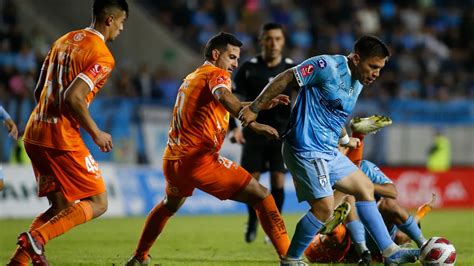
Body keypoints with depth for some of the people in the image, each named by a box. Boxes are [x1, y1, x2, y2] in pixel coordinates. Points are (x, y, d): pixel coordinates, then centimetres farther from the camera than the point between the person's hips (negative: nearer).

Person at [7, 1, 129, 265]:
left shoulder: (64, 41, 15)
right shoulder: (103, 57, -11)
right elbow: (73, 97, -22)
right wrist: (96, 133, -10)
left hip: (34, 134, 8)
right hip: (62, 139, -8)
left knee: (60, 207, 17)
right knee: (98, 203, 3)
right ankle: (36, 238, -14)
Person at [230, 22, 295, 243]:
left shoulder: (292, 69, -3)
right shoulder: (248, 68, -5)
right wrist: (234, 127, -8)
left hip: (281, 132, 0)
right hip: (254, 131, 0)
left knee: (278, 181, -9)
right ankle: (252, 219, 25)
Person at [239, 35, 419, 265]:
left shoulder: (358, 83, 14)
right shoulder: (327, 66, -15)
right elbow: (285, 79, -14)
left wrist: (345, 139, 33)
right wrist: (254, 108, -14)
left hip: (328, 151, 10)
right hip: (306, 149, -10)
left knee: (365, 187, 12)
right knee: (324, 205, -14)